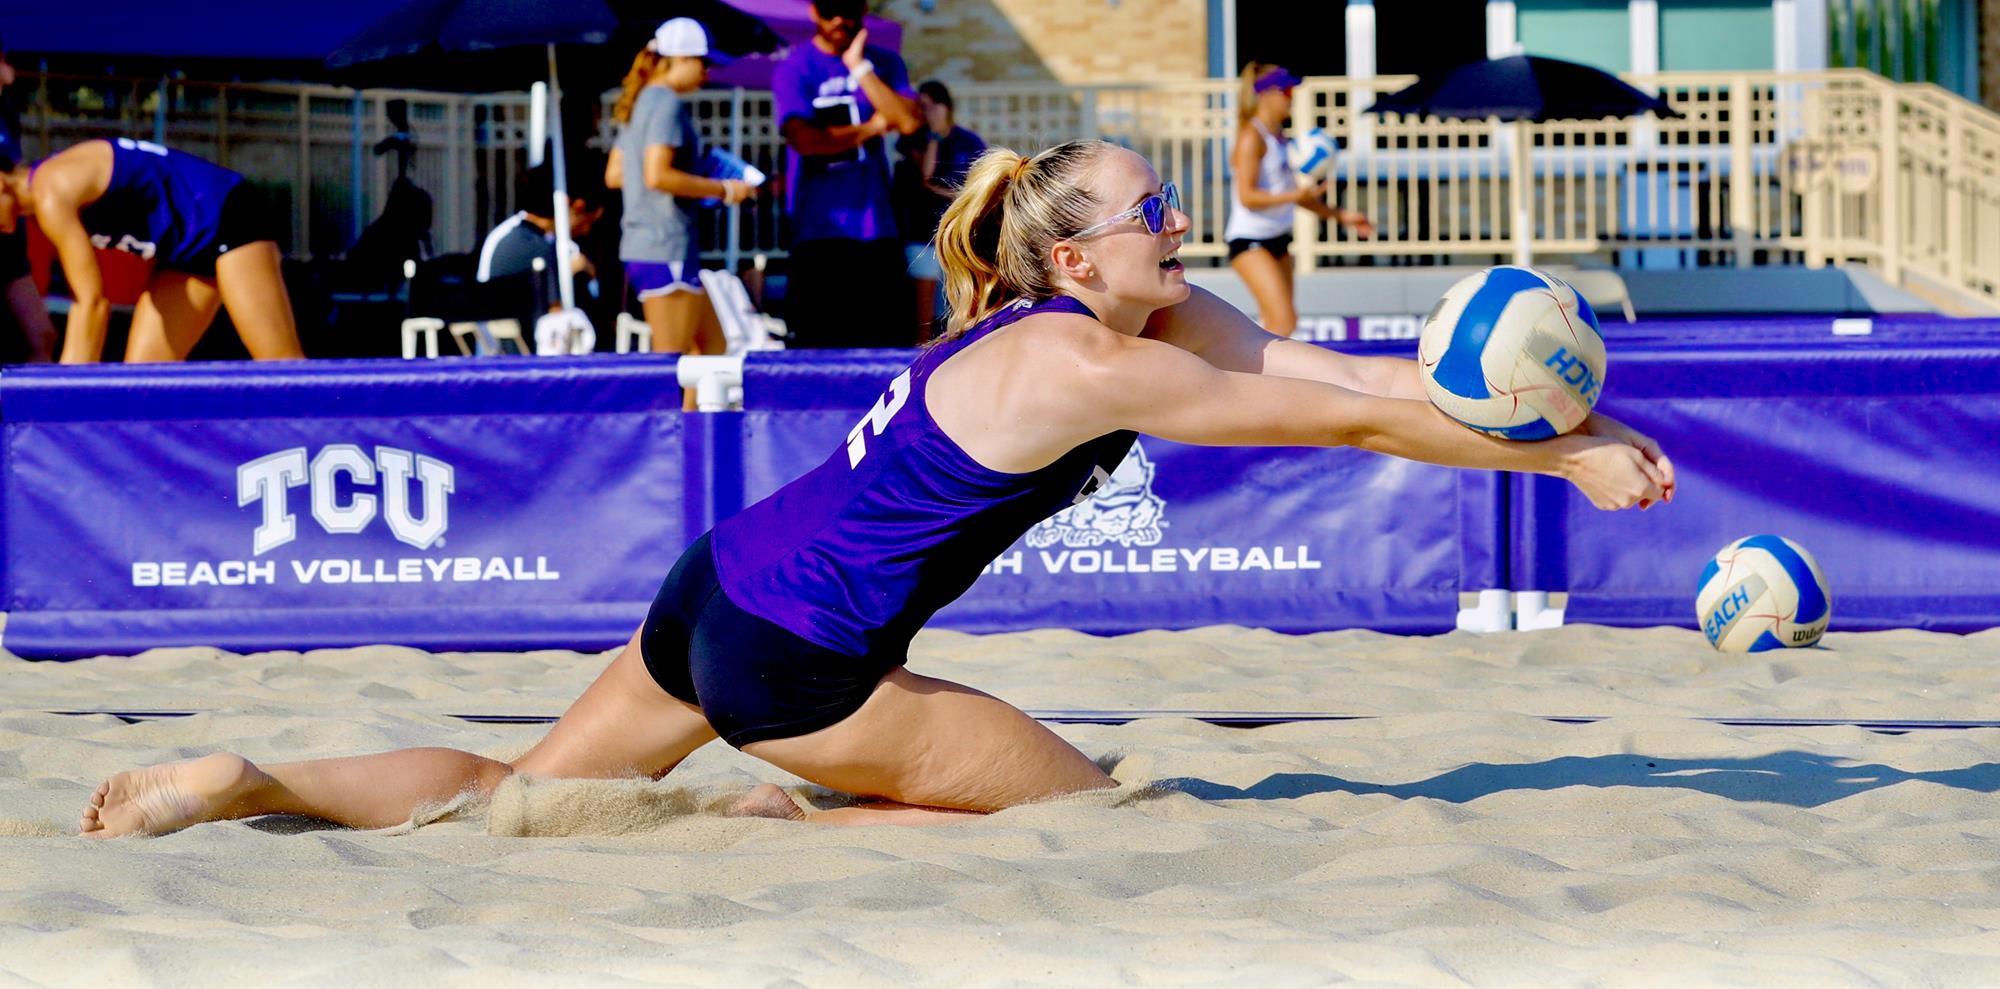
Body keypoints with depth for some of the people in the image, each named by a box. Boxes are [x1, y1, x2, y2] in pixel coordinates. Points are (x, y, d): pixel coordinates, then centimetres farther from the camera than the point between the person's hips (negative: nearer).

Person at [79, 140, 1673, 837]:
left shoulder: (1162, 320, 8)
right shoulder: (1081, 366, -18)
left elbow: (1337, 369, 5)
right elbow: (1341, 421, -17)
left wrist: (1554, 415, -1)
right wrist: (1558, 461, -11)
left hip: (725, 598, 9)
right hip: (792, 656, -9)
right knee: (1084, 805, 0)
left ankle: (251, 784, 3)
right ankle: (792, 831, -8)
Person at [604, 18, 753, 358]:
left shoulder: (639, 103, 16)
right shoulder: (668, 105, -13)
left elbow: (614, 174, 19)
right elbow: (657, 176, -23)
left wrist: (701, 180, 21)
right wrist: (722, 189, -15)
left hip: (639, 244, 10)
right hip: (667, 247, -10)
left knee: (711, 343, 14)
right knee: (671, 356, -7)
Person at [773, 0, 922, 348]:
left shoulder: (884, 63, 12)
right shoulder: (794, 70, -1)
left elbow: (909, 122, -5)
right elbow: (803, 138, -16)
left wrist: (860, 67, -8)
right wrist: (870, 129, -4)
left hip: (878, 227, 4)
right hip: (820, 226, -4)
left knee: (895, 339, 0)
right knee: (818, 342, -5)